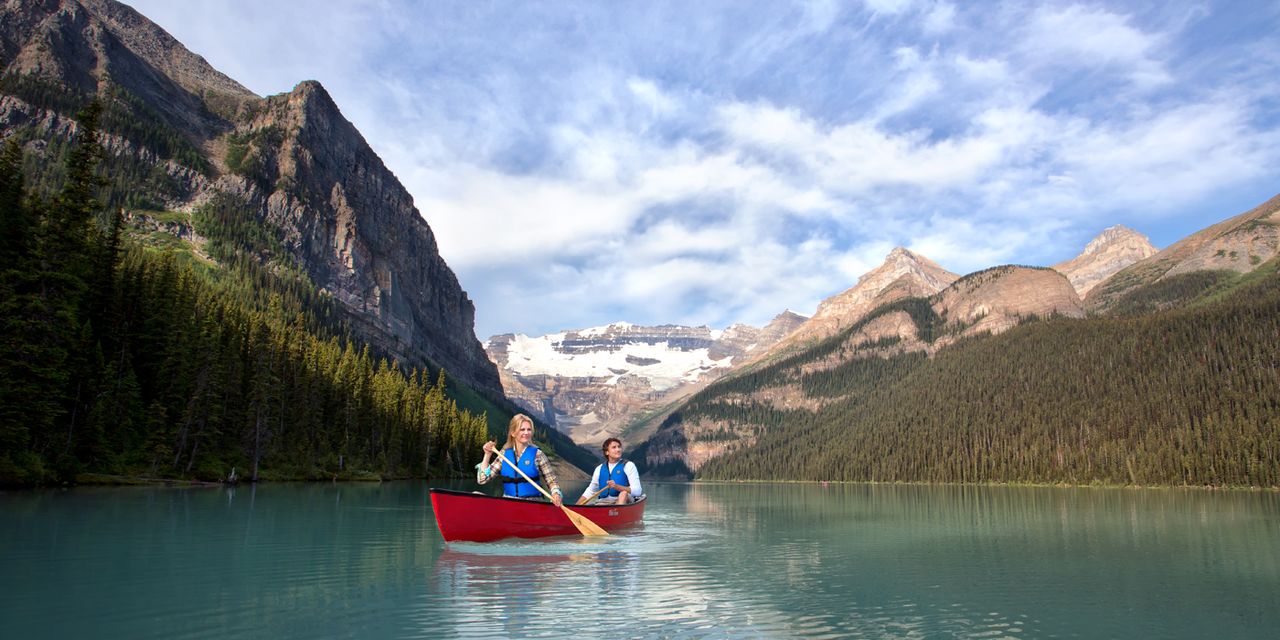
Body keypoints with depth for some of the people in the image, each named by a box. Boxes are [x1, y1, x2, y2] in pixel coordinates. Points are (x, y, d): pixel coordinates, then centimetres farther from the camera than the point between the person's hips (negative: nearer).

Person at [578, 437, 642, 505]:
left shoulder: (628, 465, 1)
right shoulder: (600, 469, 14)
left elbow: (638, 491, -9)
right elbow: (590, 491, 23)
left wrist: (617, 487, -23)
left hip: (624, 501, -2)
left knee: (624, 493, -35)